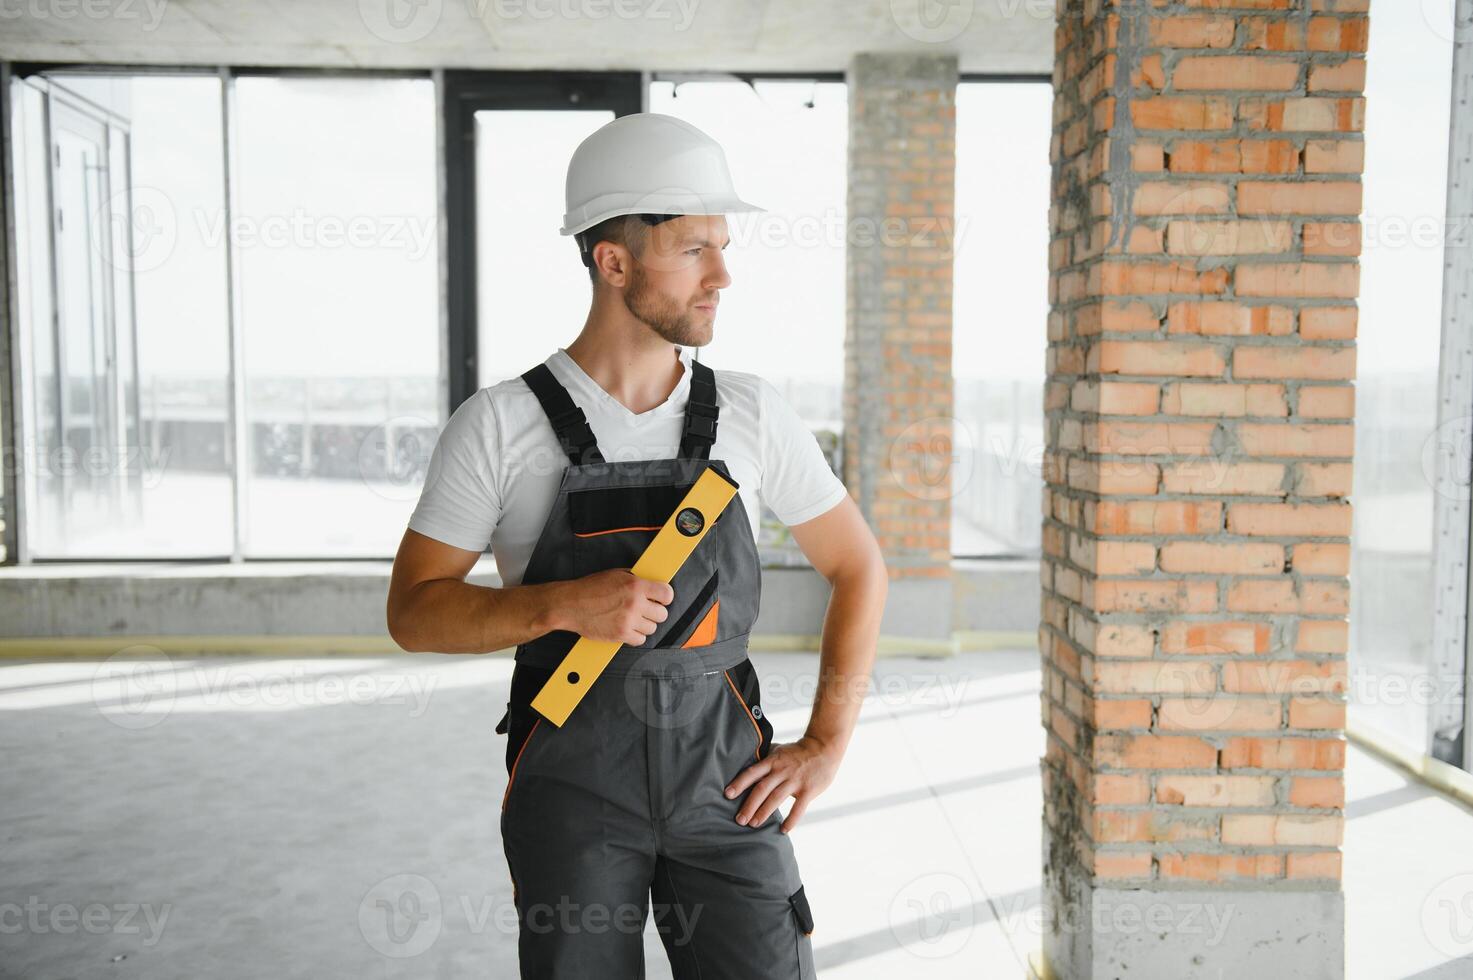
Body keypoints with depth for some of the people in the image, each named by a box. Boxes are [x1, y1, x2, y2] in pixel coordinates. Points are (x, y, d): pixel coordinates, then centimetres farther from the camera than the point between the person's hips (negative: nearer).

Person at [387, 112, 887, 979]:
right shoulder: (498, 426, -7)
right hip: (572, 781, -1)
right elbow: (413, 612, -4)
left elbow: (859, 566, 8)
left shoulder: (753, 413, -1)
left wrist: (825, 746, 0)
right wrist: (565, 605, -22)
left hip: (723, 776, 2)